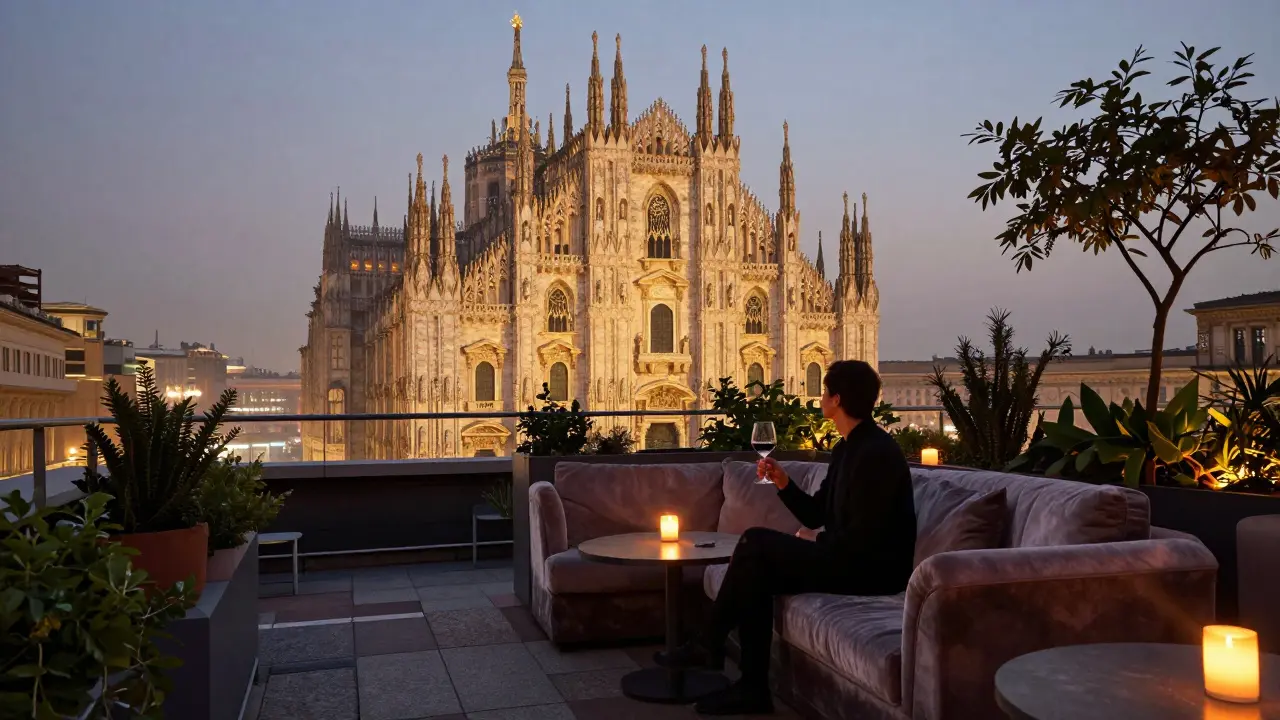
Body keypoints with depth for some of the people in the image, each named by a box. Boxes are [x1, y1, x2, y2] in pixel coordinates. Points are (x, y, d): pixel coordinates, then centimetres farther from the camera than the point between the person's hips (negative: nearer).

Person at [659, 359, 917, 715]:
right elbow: (817, 514, 15)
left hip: (873, 569, -9)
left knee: (756, 542, -16)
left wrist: (817, 540, -7)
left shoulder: (876, 452, -19)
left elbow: (862, 538, -24)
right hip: (847, 558, 9)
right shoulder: (846, 447, 13)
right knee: (757, 574, -7)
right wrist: (783, 483, 0)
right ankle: (753, 688, -5)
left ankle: (708, 643, -3)